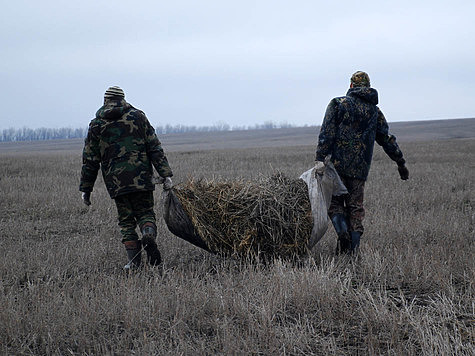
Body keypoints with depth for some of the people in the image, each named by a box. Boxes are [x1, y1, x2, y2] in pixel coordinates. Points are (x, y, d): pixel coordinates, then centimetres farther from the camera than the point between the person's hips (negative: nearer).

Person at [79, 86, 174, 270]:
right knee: (145, 212, 10)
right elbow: (155, 148, 1)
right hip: (141, 177, 0)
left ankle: (134, 260, 1)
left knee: (126, 220, 9)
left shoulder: (96, 125, 7)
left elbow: (90, 161, 8)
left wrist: (85, 188, 15)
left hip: (116, 182, 0)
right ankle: (149, 235, -23)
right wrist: (166, 174, 0)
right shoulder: (138, 117, 7)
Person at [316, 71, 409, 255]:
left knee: (334, 201, 7)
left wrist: (320, 159, -12)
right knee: (355, 206, 9)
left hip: (338, 164, -3)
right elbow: (387, 140, 17)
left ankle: (342, 230, -19)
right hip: (360, 168, 3)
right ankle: (353, 247, 3)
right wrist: (401, 163, 26)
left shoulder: (338, 103, 0)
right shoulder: (375, 111, 13)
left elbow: (326, 134, -9)